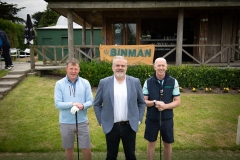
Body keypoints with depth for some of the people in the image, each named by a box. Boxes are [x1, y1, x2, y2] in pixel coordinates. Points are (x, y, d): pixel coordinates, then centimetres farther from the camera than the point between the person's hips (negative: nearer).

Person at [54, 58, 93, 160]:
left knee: (86, 149, 8)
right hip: (66, 122, 0)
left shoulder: (85, 83, -2)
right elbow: (57, 104, -10)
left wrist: (83, 106, -24)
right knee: (68, 148, 17)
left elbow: (90, 101, -3)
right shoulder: (59, 84, -5)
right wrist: (72, 104, -24)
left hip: (82, 121, 0)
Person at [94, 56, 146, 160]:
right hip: (111, 127, 0)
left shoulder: (135, 82, -1)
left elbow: (142, 103, 7)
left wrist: (139, 120, 1)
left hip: (130, 126, 1)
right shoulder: (104, 82, -3)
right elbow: (97, 104, 4)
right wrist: (101, 121, -1)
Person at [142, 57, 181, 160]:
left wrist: (165, 106, -21)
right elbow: (143, 101, -3)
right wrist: (154, 102, -22)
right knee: (151, 143, 14)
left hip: (167, 119, 0)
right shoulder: (148, 82, -4)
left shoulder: (173, 82, -5)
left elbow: (177, 101, -4)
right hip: (151, 119, 0)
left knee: (167, 144, 15)